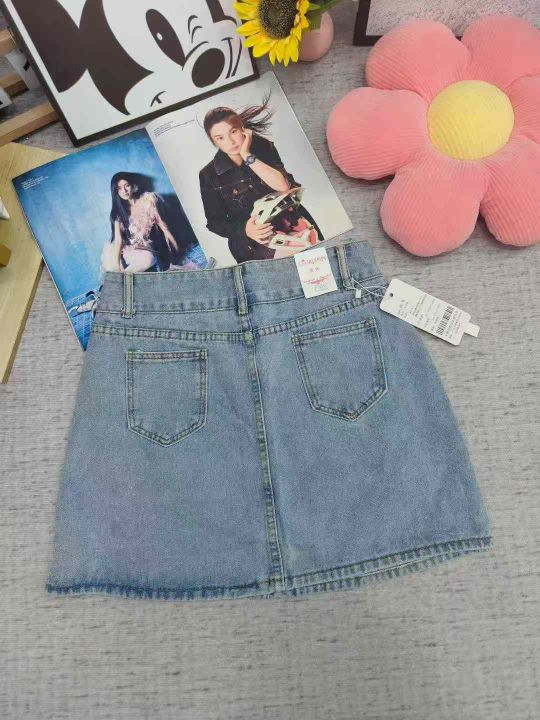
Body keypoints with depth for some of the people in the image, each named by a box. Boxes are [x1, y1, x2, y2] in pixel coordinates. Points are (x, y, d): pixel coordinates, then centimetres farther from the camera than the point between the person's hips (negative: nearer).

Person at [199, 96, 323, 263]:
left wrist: (247, 156, -14)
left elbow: (283, 186, -11)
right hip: (252, 245, -2)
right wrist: (244, 229, -21)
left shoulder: (263, 147, 4)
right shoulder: (209, 175, -1)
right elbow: (215, 221, -1)